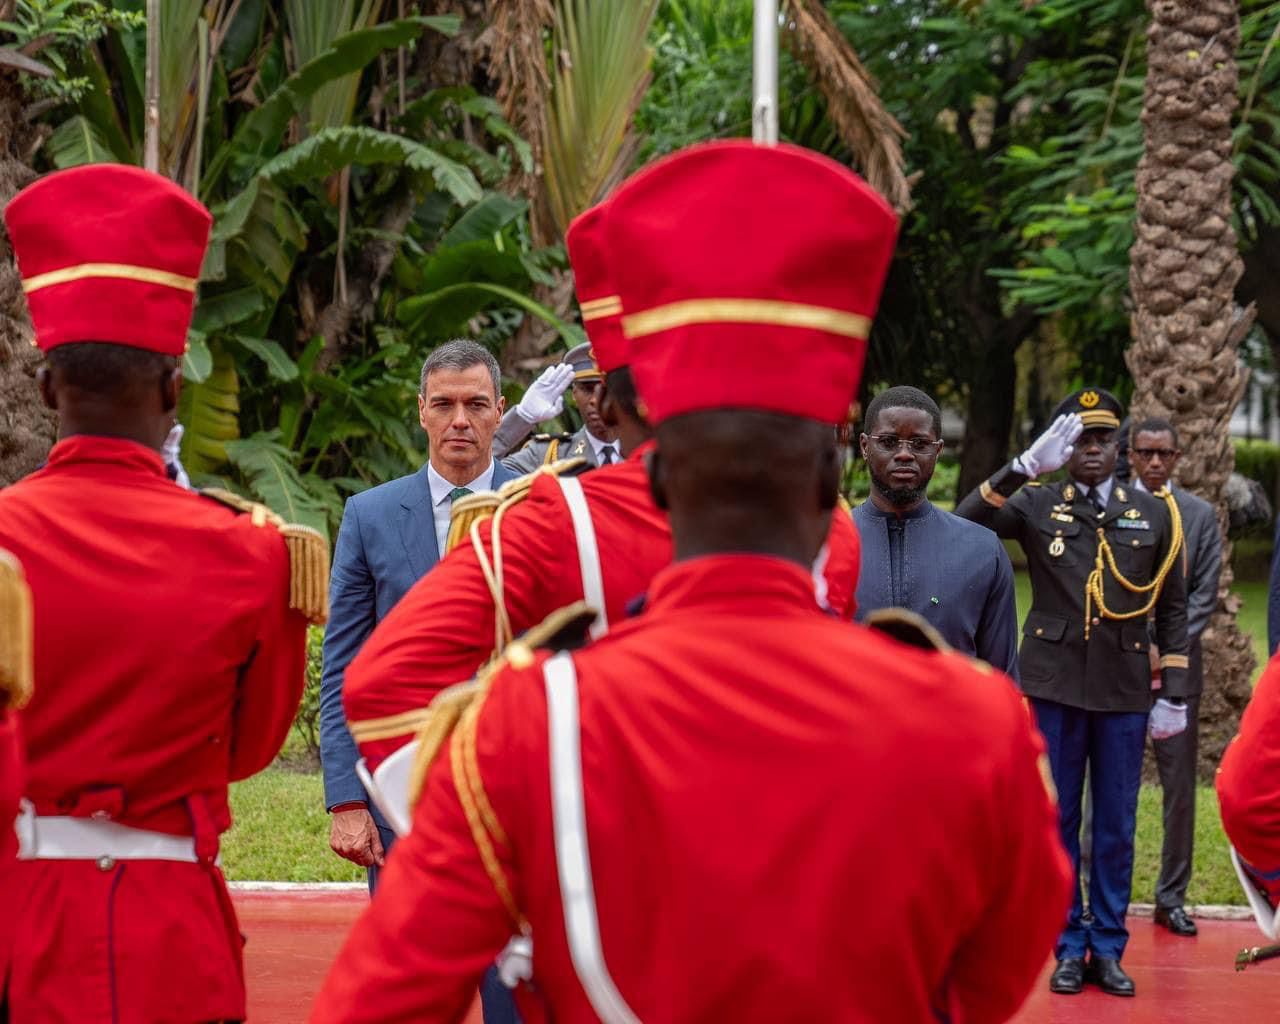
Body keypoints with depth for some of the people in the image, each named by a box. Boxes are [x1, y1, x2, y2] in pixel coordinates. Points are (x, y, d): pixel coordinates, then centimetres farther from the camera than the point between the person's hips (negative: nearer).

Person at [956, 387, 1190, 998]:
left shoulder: (1155, 514, 5)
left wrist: (1174, 695, 3)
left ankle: (1108, 948, 16)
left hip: (1124, 693, 1)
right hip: (1054, 688, -1)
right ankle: (1069, 947, 15)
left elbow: (1172, 610, 8)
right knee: (1058, 822, 6)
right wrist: (1026, 465, -22)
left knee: (1116, 827, 7)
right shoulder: (1035, 505, 0)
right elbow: (965, 523, -16)